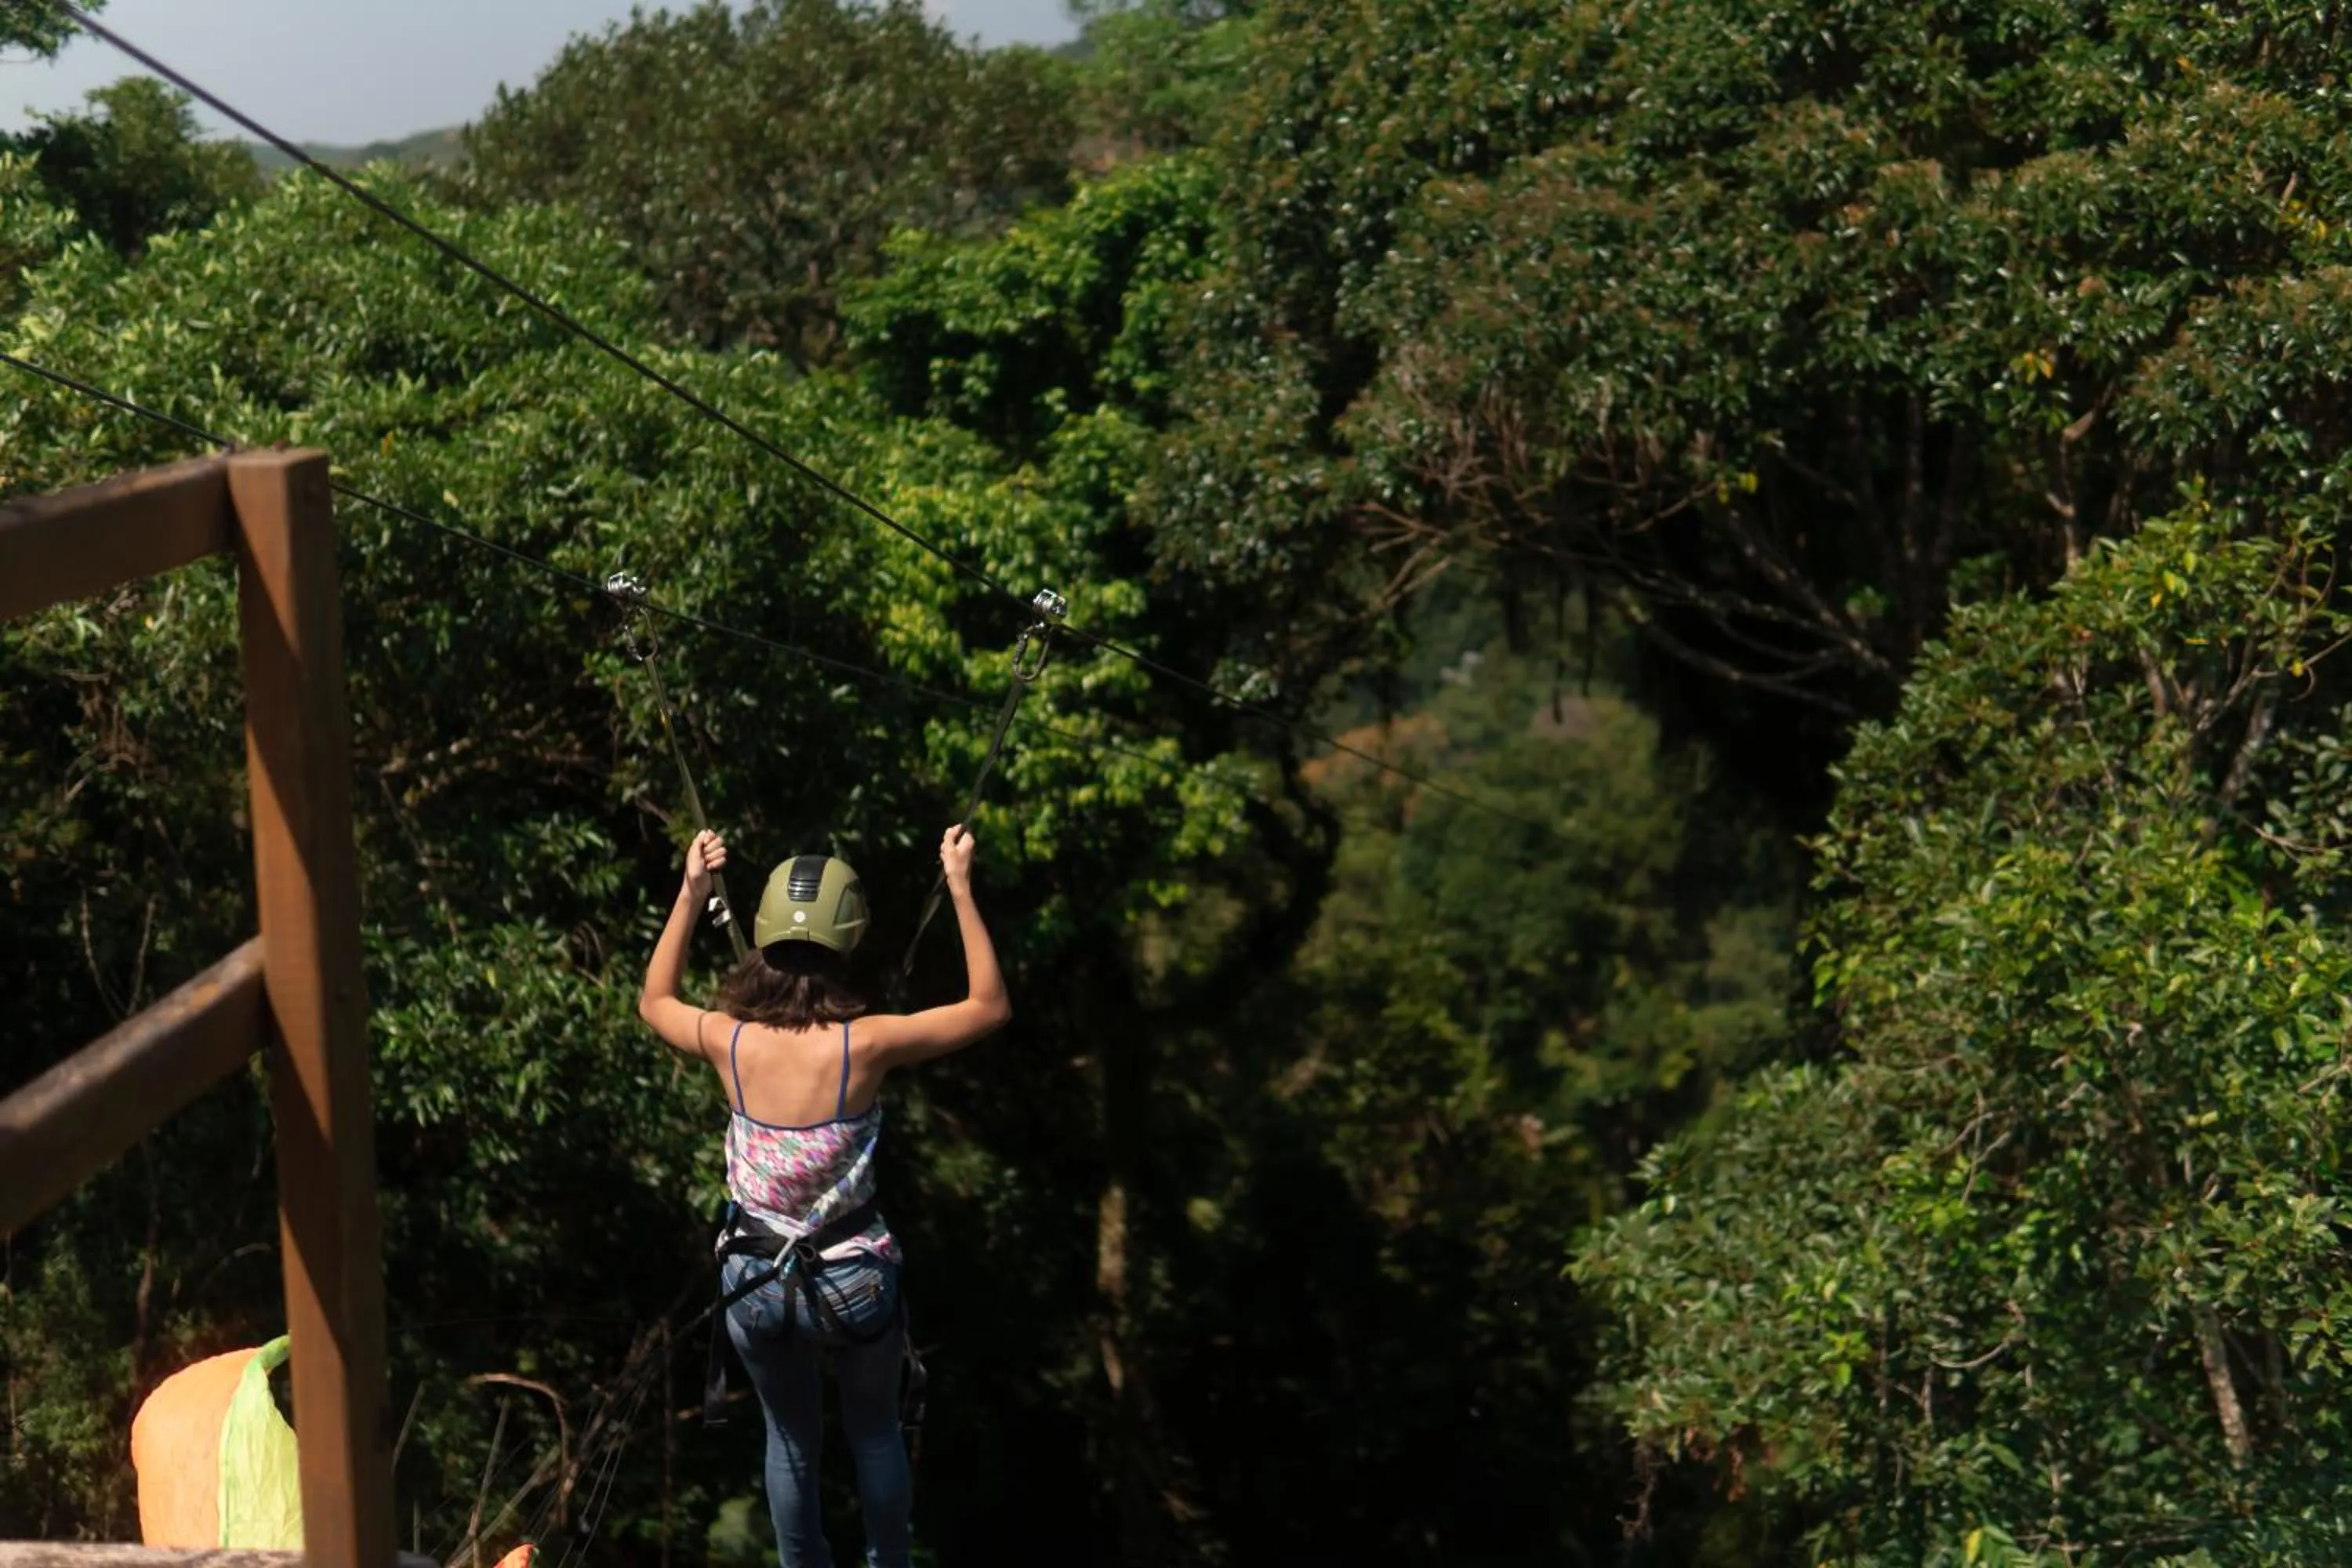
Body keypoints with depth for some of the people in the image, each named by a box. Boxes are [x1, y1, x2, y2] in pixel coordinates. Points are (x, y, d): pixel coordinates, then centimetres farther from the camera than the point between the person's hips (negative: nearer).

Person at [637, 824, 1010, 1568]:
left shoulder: (731, 1042, -15)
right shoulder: (865, 1044, -23)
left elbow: (654, 1001, 8)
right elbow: (990, 1007, -11)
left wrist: (691, 892, 6)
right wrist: (960, 888, -12)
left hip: (756, 1282, 2)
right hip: (851, 1282, -2)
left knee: (791, 1440, 23)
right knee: (875, 1431, 23)